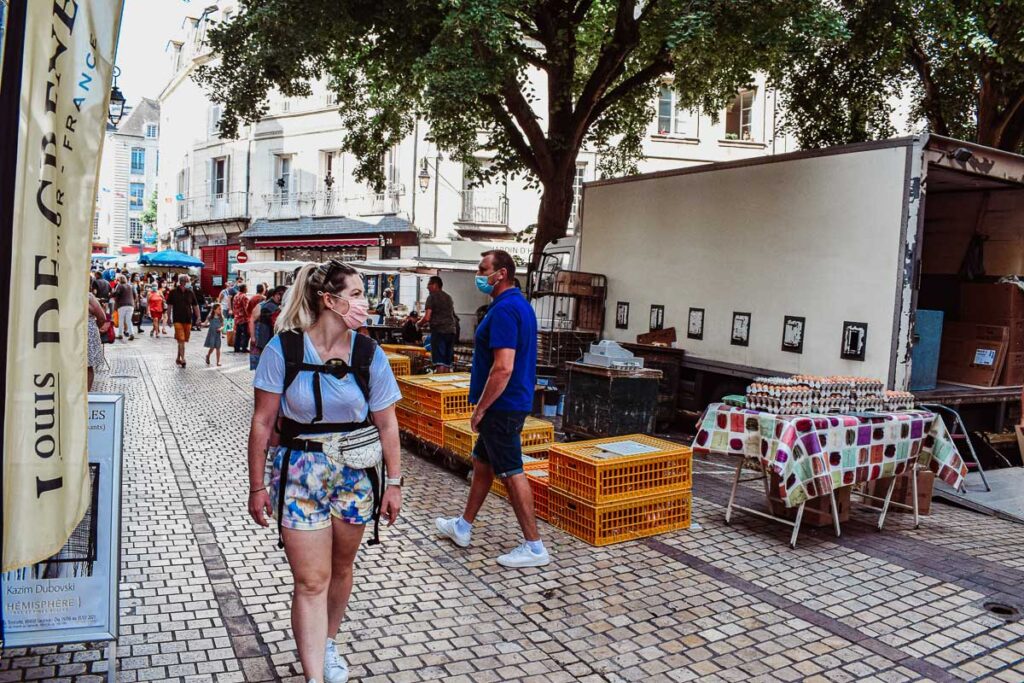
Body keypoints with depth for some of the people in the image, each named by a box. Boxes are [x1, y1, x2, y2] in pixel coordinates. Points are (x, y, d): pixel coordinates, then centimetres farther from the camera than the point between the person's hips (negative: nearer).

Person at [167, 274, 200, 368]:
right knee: (181, 340, -10)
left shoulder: (190, 292, 4)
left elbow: (195, 306, 8)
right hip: (178, 319, -3)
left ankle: (178, 358, 25)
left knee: (183, 340, 11)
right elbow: (169, 305, 4)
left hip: (188, 320, 3)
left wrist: (198, 318, 3)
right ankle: (182, 359, -13)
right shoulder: (173, 292, -1)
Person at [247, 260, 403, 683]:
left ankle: (327, 643, 43)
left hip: (354, 474, 3)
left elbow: (386, 424, 0)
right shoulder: (283, 349, -12)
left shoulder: (369, 354, -6)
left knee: (340, 568, 18)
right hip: (299, 474, -3)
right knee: (310, 581, -1)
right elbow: (263, 422, -7)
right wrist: (257, 487, -5)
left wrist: (393, 483, 0)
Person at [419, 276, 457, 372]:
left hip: (438, 331, -7)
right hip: (451, 331, 7)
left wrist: (420, 323, 10)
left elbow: (427, 317, -11)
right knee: (447, 363, 9)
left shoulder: (432, 297, -3)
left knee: (439, 363, -8)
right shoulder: (449, 297, 18)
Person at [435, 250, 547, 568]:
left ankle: (534, 547, 7)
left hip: (502, 406, -11)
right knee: (482, 463, 20)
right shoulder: (521, 304, 12)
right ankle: (463, 526, 35)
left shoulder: (504, 310, -21)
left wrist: (480, 409, -18)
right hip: (511, 402, 11)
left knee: (511, 473, -2)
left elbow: (503, 367, -27)